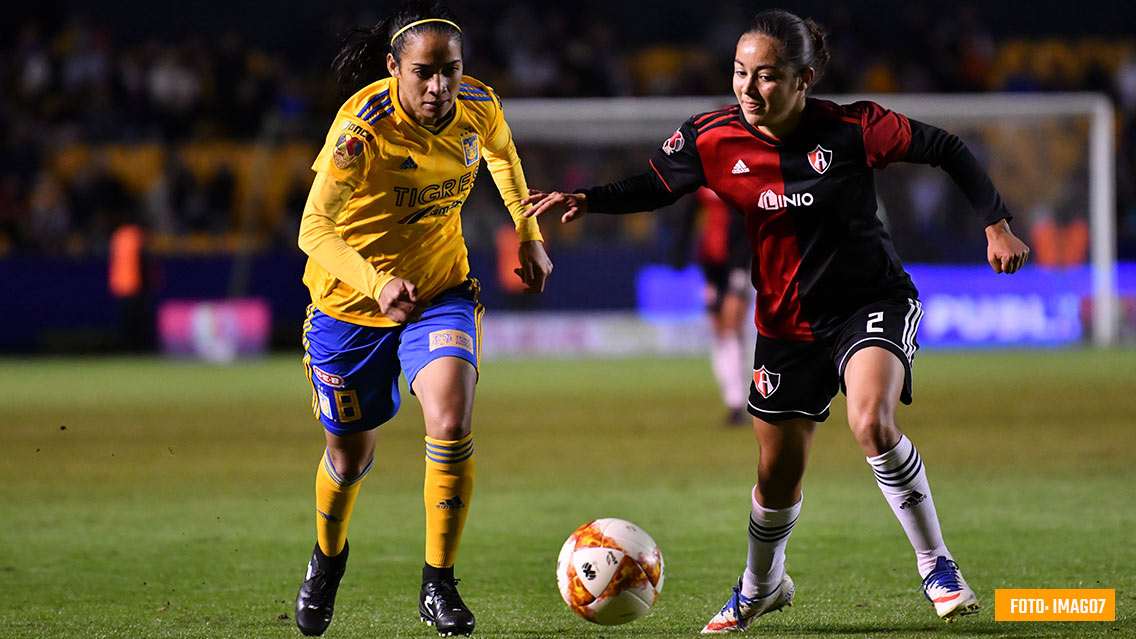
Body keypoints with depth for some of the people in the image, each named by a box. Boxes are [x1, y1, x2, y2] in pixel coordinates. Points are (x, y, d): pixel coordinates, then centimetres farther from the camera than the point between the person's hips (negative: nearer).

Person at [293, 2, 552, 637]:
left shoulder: (478, 108, -13)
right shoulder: (361, 130, -27)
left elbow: (502, 153, 13)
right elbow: (314, 229, -31)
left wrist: (529, 236, 12)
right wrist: (378, 285, -46)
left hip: (441, 291, 2)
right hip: (350, 299, -2)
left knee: (452, 425, -23)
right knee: (350, 456, 14)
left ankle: (439, 585, -7)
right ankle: (328, 557, 47)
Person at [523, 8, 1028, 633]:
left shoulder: (852, 129, -18)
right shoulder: (713, 139, -11)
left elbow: (944, 149, -6)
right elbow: (654, 187, 4)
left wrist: (996, 224, -5)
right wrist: (585, 200, -12)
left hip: (873, 300, -3)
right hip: (786, 324, 3)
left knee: (871, 421, -31)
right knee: (777, 480, 10)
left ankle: (937, 567, -15)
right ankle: (760, 587, 41)